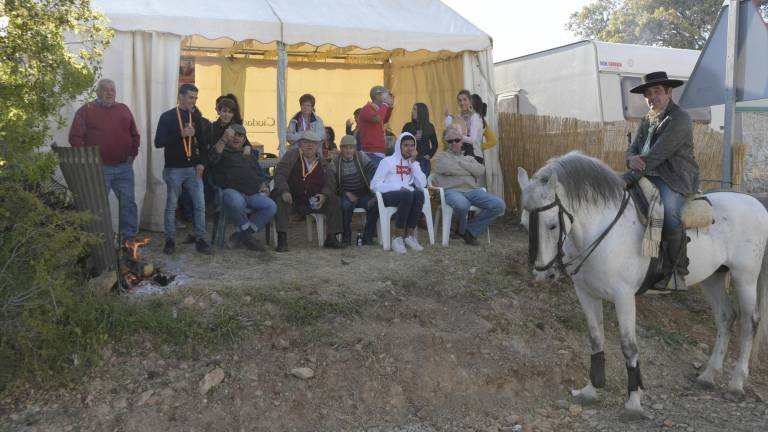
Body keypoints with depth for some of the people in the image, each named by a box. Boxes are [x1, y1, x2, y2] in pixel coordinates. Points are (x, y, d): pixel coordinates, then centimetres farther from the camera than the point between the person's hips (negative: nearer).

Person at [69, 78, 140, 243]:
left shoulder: (124, 109, 14)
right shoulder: (86, 110, 1)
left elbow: (134, 134, 19)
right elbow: (75, 137, -4)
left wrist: (132, 154, 7)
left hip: (124, 167, 4)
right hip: (98, 169, -4)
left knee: (128, 203, 5)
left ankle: (129, 238, 14)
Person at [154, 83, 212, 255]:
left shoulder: (196, 118, 11)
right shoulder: (167, 117, -3)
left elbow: (203, 144, 16)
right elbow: (158, 142, -11)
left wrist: (201, 163, 2)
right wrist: (181, 134, -20)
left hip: (193, 169, 4)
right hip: (173, 170, -3)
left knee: (200, 205, -2)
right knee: (171, 206, 5)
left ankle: (200, 240, 6)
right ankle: (170, 240, 15)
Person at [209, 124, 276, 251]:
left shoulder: (250, 155, 31)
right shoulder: (224, 152, 15)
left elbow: (260, 174, 35)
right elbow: (213, 157, -9)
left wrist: (264, 186, 14)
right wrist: (224, 139, -15)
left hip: (253, 194, 5)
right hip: (232, 192, -5)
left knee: (271, 207, -23)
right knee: (236, 201, -42)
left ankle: (243, 234, -12)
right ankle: (246, 231, -14)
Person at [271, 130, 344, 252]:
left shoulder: (322, 163, 10)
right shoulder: (291, 155, -2)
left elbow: (329, 183, 6)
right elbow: (280, 174, -12)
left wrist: (324, 195, -16)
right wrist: (284, 191, -30)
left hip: (313, 200, 4)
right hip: (291, 197, -3)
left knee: (334, 200, -12)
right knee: (281, 200, -35)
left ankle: (331, 237, -5)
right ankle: (282, 239, -34)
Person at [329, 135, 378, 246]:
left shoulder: (362, 157, 3)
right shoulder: (335, 163, 1)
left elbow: (375, 173, -4)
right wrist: (346, 193, -16)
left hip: (364, 194, 1)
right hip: (347, 196, -1)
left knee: (375, 205, -28)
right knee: (346, 205, -35)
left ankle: (367, 236, -9)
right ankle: (346, 236, -12)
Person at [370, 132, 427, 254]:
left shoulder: (413, 163, 19)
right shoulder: (387, 161, 6)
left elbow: (422, 184, 1)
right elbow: (374, 185, -5)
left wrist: (413, 162, 1)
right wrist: (398, 187, -16)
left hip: (407, 196, 4)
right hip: (389, 195, -4)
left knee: (419, 193, -31)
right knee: (407, 194, -36)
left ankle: (409, 236, -24)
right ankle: (398, 237, -29)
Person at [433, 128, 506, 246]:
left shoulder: (469, 158, 28)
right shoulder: (441, 157, 17)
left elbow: (481, 170, 6)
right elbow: (449, 169, -7)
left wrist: (460, 162, 4)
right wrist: (471, 171, 5)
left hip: (473, 191, 5)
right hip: (452, 191, -5)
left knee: (499, 205, -18)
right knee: (462, 204, -42)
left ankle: (471, 230, -5)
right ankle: (461, 230, -6)